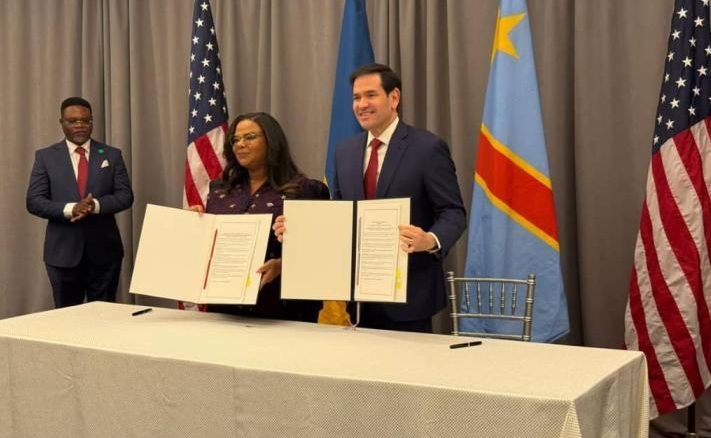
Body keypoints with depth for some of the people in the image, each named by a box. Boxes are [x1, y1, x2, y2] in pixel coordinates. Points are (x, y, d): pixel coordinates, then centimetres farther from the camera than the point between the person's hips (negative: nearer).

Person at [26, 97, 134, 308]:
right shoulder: (46, 156, 4)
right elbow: (34, 201, -3)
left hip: (103, 249, 1)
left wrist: (96, 205, -18)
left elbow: (125, 195, 1)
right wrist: (70, 209, -19)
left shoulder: (111, 155, 7)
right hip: (63, 250, 0)